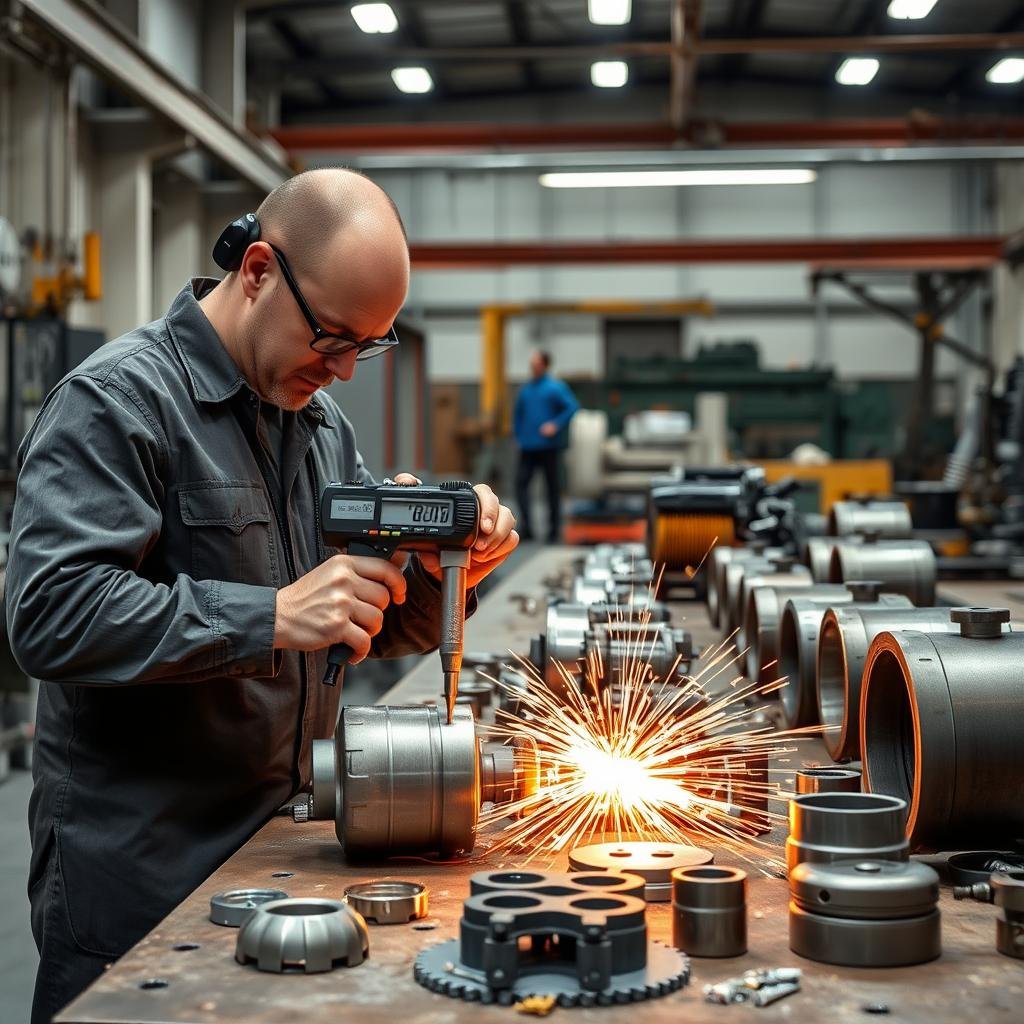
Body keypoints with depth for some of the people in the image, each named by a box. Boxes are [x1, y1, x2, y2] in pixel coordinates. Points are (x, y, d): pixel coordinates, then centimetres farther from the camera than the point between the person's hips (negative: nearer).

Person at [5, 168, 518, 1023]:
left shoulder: (322, 423, 12)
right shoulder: (118, 400, -12)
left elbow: (380, 630, 15)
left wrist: (442, 570, -6)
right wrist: (274, 617, -28)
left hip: (292, 849, 7)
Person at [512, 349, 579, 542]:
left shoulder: (556, 387, -3)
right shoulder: (525, 389, 11)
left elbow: (572, 407, -9)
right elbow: (518, 413, 21)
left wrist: (556, 425, -16)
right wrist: (518, 434, 11)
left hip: (548, 445, -4)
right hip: (527, 447, 4)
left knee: (552, 487, 4)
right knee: (521, 483, -9)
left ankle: (554, 530, 13)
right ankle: (526, 528, -6)